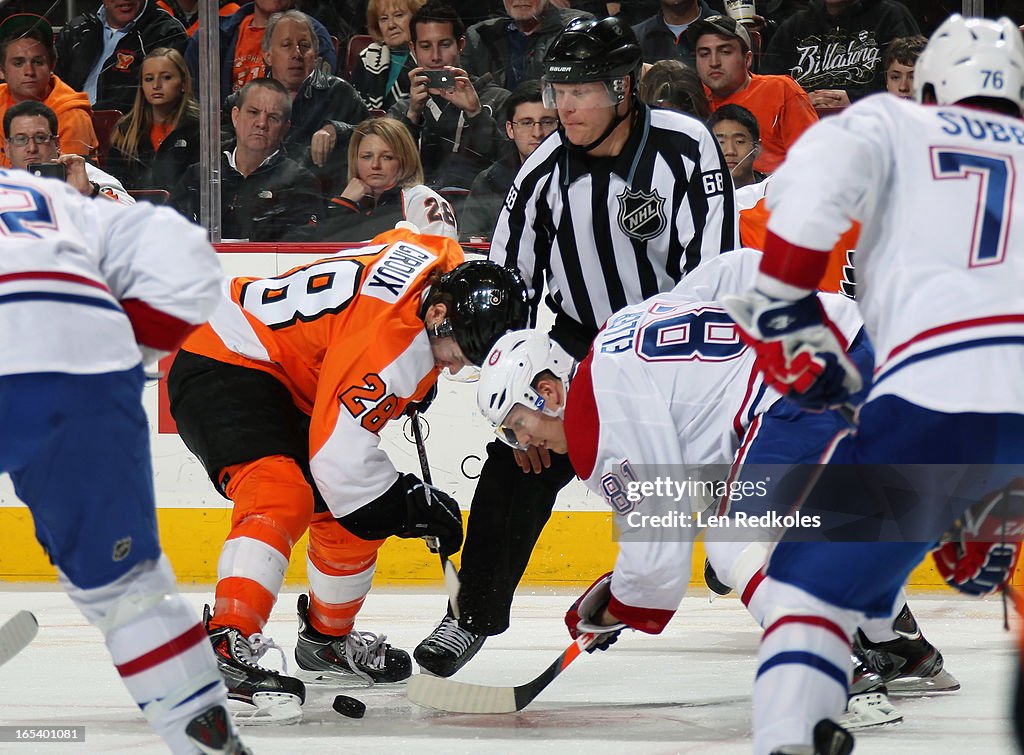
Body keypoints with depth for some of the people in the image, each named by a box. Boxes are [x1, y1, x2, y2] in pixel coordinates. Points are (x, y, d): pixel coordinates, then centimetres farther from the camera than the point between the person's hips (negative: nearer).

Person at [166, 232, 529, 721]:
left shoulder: (448, 265, -5)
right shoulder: (390, 337, -32)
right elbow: (341, 453, -32)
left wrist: (414, 382, 21)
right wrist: (412, 505, -20)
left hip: (292, 382, 11)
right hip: (221, 365, -11)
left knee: (354, 514, 15)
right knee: (282, 495, -32)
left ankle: (327, 639, 37)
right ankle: (226, 649, -41)